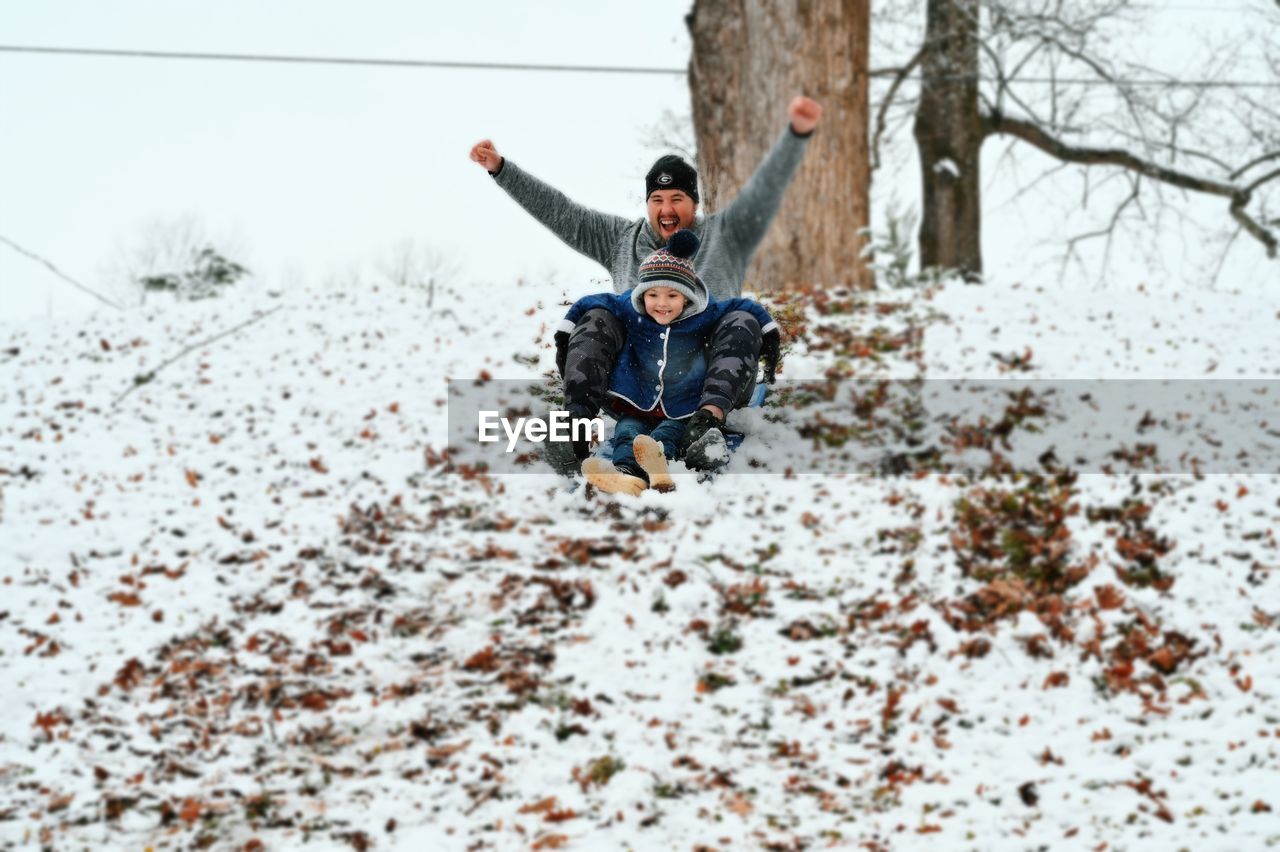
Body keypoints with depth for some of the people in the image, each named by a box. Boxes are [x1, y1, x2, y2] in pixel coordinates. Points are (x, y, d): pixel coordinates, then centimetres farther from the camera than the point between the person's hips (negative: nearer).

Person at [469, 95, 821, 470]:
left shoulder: (724, 236, 18)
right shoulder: (622, 239, 25)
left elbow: (765, 189, 4)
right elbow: (559, 212, 20)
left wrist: (797, 133, -13)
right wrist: (501, 170, 12)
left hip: (707, 371, -2)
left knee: (743, 322, -29)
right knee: (595, 321, -24)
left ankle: (709, 420, -54)